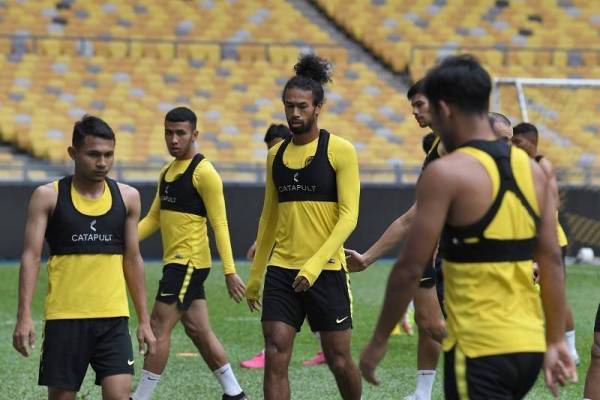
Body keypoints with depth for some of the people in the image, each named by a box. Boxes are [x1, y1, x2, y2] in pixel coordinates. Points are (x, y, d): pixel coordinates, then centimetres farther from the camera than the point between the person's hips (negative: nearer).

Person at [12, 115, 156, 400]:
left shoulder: (127, 197, 6)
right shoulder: (48, 197, -2)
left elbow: (132, 260, 12)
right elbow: (31, 256, -5)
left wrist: (144, 320, 11)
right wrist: (24, 317, -15)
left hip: (113, 318, 2)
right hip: (64, 318, -2)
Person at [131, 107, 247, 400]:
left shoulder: (204, 172, -12)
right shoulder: (167, 172, 15)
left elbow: (220, 224, -14)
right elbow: (153, 219, 19)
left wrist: (229, 271, -19)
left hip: (189, 262, -9)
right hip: (175, 261, 9)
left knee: (159, 327, -8)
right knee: (198, 331, 12)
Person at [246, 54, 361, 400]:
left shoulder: (340, 150, -6)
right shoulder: (276, 154, 10)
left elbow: (349, 216, -12)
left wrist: (315, 265, -21)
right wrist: (254, 277, 19)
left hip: (326, 271, -4)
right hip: (281, 270, 4)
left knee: (339, 360, 6)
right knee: (275, 359, -6)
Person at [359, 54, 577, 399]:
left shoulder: (447, 174, -12)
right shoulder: (532, 170, 8)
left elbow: (411, 268, -12)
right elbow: (552, 262, 8)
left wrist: (379, 341, -3)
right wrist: (556, 341, 12)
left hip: (479, 349, -7)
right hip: (528, 345, 7)